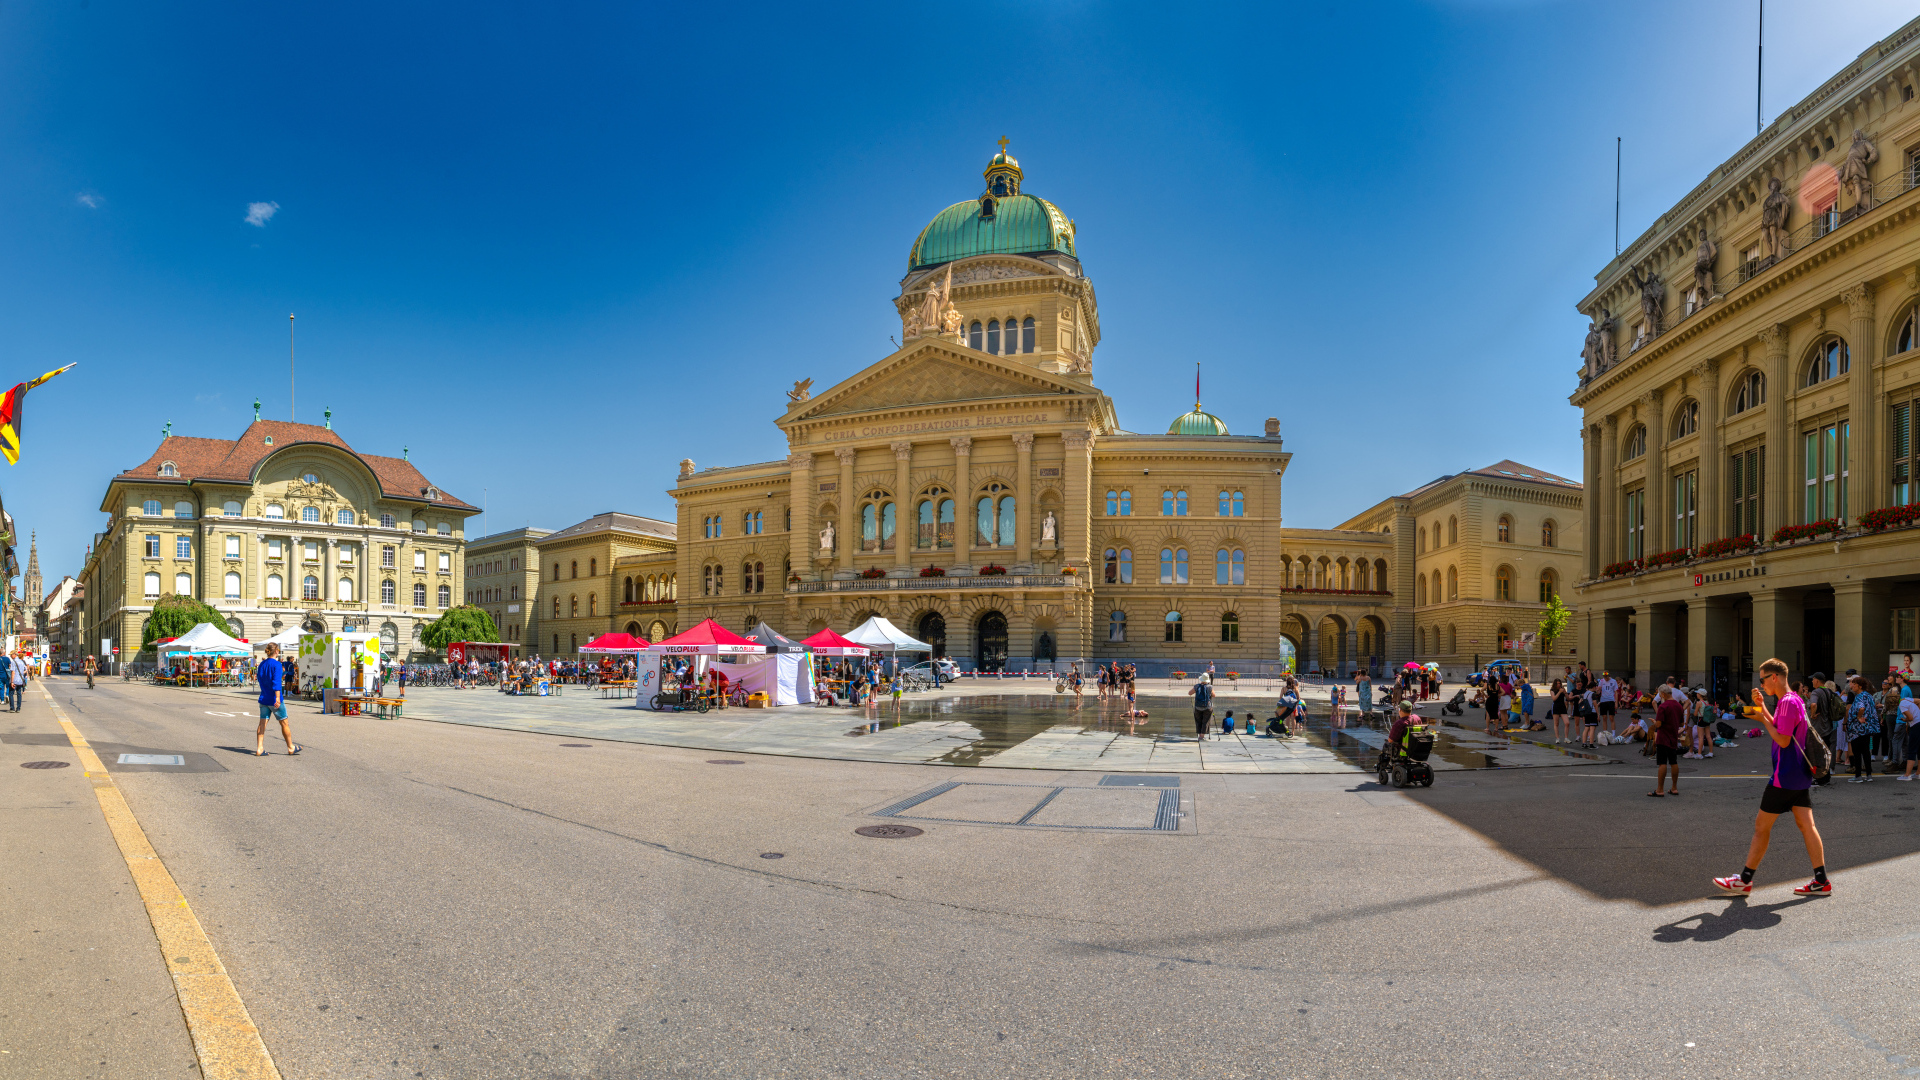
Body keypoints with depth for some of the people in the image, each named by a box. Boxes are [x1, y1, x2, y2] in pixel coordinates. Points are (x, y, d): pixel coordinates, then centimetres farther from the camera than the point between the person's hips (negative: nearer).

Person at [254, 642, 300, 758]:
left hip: (263, 699, 7)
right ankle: (291, 748, 13)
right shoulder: (276, 664, -14)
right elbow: (276, 681, -24)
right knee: (284, 723, 5)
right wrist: (278, 697, -30)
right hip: (274, 700, -6)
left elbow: (259, 678, 23)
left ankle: (259, 749, 0)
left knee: (262, 723, 6)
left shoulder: (262, 664, 8)